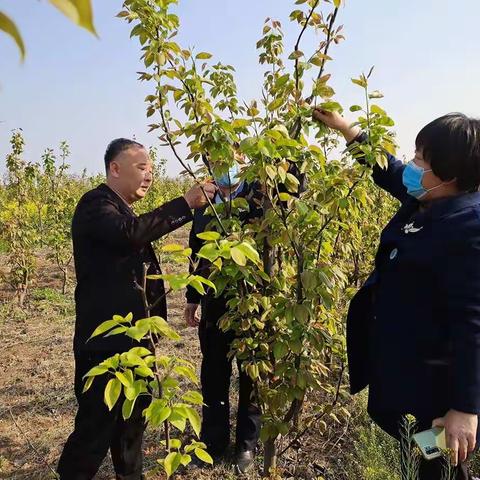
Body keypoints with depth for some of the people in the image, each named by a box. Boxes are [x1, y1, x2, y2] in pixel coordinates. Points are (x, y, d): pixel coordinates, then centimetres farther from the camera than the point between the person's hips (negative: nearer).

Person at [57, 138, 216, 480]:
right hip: (106, 340, -10)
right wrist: (186, 203, -30)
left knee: (133, 419, 19)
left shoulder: (122, 210, 18)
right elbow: (130, 232, -34)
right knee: (97, 425, -3)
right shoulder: (96, 205, -14)